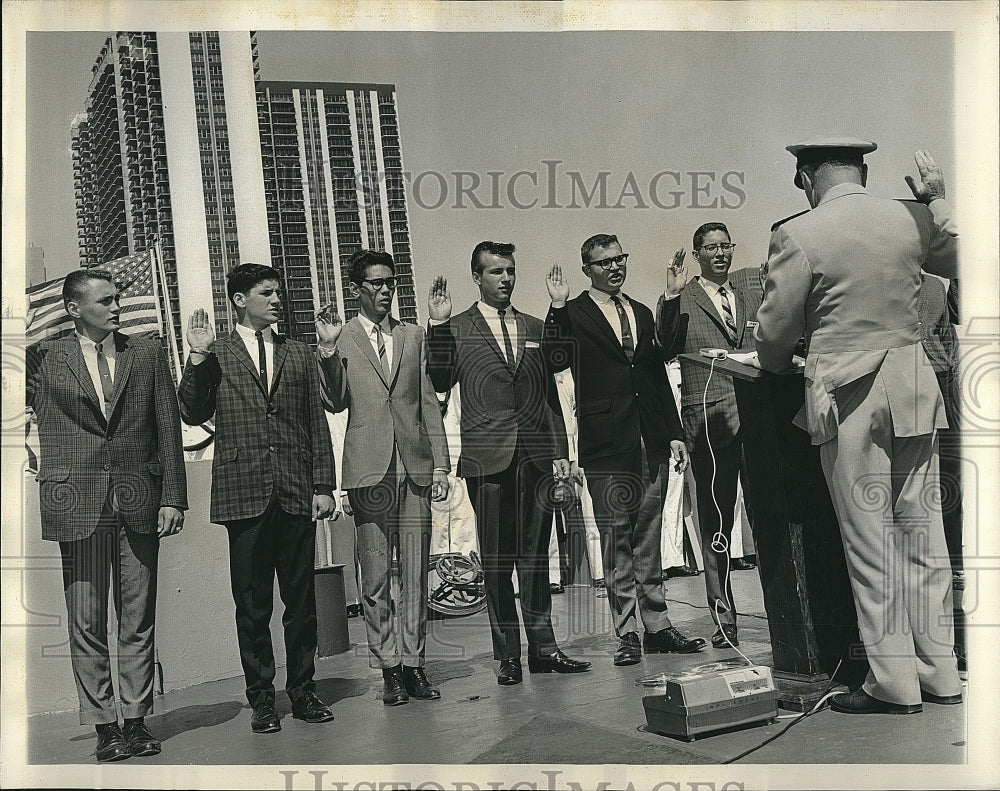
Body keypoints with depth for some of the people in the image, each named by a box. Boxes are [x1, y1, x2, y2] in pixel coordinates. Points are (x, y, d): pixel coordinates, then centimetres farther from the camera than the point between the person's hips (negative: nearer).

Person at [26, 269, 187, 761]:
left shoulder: (148, 353, 10)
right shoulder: (43, 357, 6)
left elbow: (169, 428, 7)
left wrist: (172, 497, 1)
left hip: (139, 500, 1)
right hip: (77, 503, -1)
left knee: (138, 619, 5)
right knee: (87, 622, 2)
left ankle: (136, 720, 15)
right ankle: (103, 726, 12)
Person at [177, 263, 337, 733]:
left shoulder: (299, 355, 13)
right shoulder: (215, 355, 7)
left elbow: (317, 424, 11)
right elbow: (193, 415, -2)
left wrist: (323, 486, 4)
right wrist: (198, 358, -11)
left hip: (296, 495, 2)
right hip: (244, 495, -2)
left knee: (301, 600, 7)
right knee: (252, 605, 5)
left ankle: (303, 692, 20)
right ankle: (261, 699, 16)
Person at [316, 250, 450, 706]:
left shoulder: (413, 337, 14)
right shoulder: (340, 338, 5)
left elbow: (429, 404, 13)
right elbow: (336, 403, -5)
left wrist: (440, 464, 7)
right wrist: (328, 349, -17)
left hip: (415, 465, 3)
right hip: (369, 468, -2)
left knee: (416, 571, 5)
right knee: (375, 576, 3)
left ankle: (413, 663, 15)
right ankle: (388, 668, 13)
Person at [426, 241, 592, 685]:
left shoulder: (534, 328, 16)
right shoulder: (456, 329, 5)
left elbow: (549, 394, 16)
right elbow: (440, 381, -9)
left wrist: (559, 452, 10)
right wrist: (438, 325, -16)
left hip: (536, 456, 3)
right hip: (488, 459, -3)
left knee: (535, 555, 7)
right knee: (496, 561, 2)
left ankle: (543, 648, 15)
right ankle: (508, 656, 11)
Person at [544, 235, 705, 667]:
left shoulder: (642, 313, 17)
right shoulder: (574, 315, 0)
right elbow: (557, 360, -18)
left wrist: (675, 432, 16)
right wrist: (558, 307, -22)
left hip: (651, 443, 5)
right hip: (606, 444, -5)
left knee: (649, 538, 11)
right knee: (616, 541, 0)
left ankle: (658, 627, 18)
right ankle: (626, 634, 7)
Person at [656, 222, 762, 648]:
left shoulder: (750, 301, 20)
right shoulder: (682, 301, 5)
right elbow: (664, 351, -10)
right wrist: (670, 297, -19)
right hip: (709, 420, -4)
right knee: (715, 526, 1)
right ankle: (724, 620, 10)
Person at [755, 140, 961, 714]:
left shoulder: (798, 235, -9)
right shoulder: (913, 219, 4)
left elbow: (775, 333, -5)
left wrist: (775, 367, 17)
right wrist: (939, 199, 29)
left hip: (847, 398, -5)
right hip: (915, 391, 5)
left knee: (871, 542, 2)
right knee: (923, 533, 11)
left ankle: (894, 683, 9)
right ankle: (940, 674, 20)